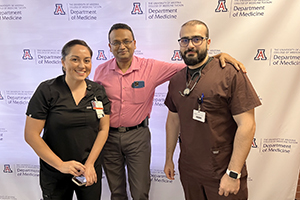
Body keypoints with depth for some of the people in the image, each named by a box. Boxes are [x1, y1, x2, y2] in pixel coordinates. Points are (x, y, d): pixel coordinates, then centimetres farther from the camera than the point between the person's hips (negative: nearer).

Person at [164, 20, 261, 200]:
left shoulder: (230, 74, -14)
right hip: (188, 170, 5)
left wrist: (233, 173, -16)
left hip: (222, 173, -5)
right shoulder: (176, 80, 3)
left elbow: (247, 125, -16)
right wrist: (169, 158, 12)